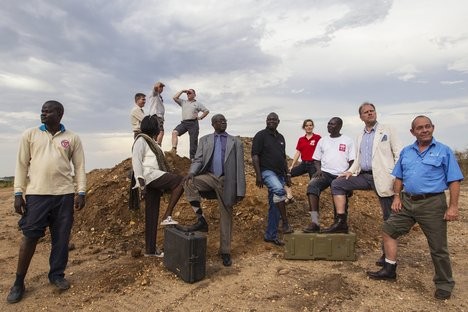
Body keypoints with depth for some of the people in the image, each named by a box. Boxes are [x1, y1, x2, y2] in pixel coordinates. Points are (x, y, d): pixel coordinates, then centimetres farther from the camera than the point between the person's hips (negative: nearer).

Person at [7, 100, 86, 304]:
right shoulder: (30, 135, 8)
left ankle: (57, 275, 22)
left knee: (61, 237, 6)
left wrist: (81, 192, -2)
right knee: (30, 236, 3)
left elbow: (79, 166, 5)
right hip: (36, 194, 0)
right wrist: (18, 193, -1)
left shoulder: (72, 138, 6)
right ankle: (19, 282, 18)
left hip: (65, 194, 0)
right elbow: (22, 164, 6)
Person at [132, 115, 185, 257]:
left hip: (154, 179, 10)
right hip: (149, 176, -10)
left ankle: (150, 249, 15)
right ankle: (167, 216, -17)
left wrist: (161, 185, 23)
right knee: (181, 181, -21)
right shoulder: (141, 140, -4)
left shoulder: (150, 141, 23)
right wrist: (141, 182, -23)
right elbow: (136, 160, -14)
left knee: (152, 216, 9)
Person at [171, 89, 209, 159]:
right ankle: (174, 149, -29)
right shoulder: (183, 102, 22)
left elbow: (206, 111, 12)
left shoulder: (197, 104, 14)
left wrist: (200, 117, 3)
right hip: (184, 122, 3)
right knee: (174, 132, -24)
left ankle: (192, 158, -1)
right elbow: (175, 98, 12)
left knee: (193, 142, -4)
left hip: (193, 123, -3)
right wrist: (182, 91, 15)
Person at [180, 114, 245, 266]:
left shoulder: (235, 142, 8)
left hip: (226, 180, -1)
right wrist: (192, 172, -21)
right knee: (189, 183, -28)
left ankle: (225, 251, 18)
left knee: (226, 217, 3)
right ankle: (201, 220, -17)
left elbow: (239, 168, 3)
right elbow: (198, 159, 3)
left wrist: (240, 191, -3)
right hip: (209, 176, 1)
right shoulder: (205, 140, 13)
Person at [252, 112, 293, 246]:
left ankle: (270, 235, 16)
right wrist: (258, 175, -18)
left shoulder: (280, 137, 17)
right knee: (279, 190, -34)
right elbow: (255, 156, -10)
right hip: (266, 171, -7)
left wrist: (287, 174, 16)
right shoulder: (261, 135, -3)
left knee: (274, 205, 7)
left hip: (279, 174, 7)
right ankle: (285, 224, -27)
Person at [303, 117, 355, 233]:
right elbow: (316, 159, 18)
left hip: (341, 176, 0)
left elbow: (352, 161, 5)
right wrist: (318, 169, -3)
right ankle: (315, 222, -35)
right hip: (325, 173, 1)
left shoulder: (348, 141, 9)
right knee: (312, 185, -29)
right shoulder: (322, 141, 17)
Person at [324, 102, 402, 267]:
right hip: (363, 176, 5)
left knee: (389, 217, 0)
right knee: (337, 184, -9)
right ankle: (341, 222, -8)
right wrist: (351, 171, 4)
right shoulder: (360, 136, 18)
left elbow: (399, 153, -3)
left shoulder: (387, 130, 3)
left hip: (382, 177, -5)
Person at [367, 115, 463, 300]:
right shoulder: (406, 152, 10)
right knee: (389, 231, 6)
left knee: (438, 247, 5)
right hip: (407, 202, 5)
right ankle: (389, 270, 20)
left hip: (432, 204, -4)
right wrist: (397, 197, 4)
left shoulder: (444, 151, -2)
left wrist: (453, 206, -13)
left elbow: (454, 181, -6)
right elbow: (399, 177, 14)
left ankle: (444, 284, 25)